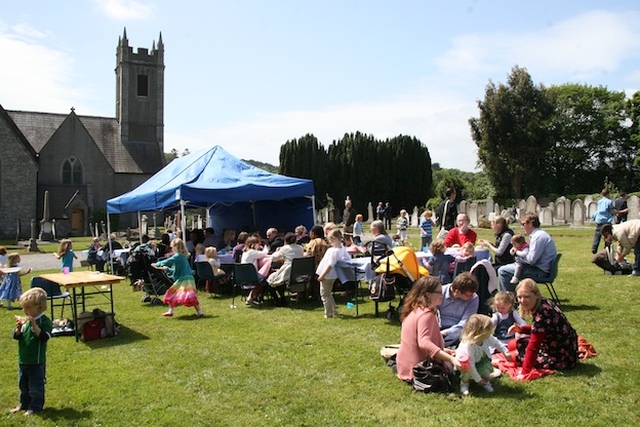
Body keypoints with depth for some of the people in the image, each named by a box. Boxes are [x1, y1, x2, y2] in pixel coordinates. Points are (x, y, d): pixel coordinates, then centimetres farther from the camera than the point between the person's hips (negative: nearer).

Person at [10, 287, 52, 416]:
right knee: (23, 385, 21)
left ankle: (35, 406, 21)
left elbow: (44, 337, -26)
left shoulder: (45, 321, -15)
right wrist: (18, 329, -16)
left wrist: (34, 324, -31)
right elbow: (16, 336, 5)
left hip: (36, 362, -7)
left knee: (35, 386, 5)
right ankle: (24, 404, 38)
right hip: (22, 360, 7)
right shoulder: (24, 319, 3)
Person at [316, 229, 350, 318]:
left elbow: (330, 265, -26)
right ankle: (333, 311, 32)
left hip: (327, 275, -9)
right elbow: (348, 259, 10)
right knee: (328, 294, 24)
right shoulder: (342, 249, 1)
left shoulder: (334, 251, -26)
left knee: (324, 294, 5)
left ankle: (328, 313, 11)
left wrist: (322, 275, -22)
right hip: (332, 275, 9)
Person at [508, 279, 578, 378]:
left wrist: (525, 372, -24)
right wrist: (521, 329, -1)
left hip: (564, 358, -9)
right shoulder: (543, 303, -4)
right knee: (514, 345, 9)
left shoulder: (542, 313, -30)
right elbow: (539, 329, 15)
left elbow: (533, 346, -28)